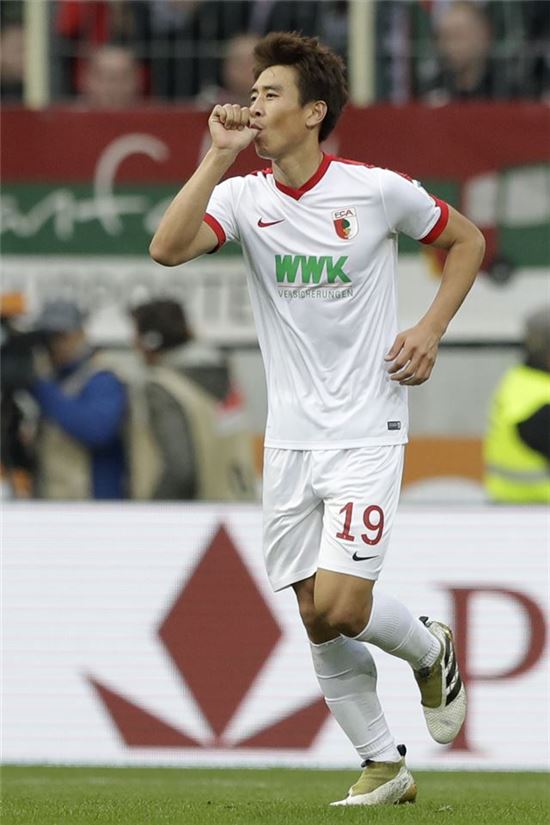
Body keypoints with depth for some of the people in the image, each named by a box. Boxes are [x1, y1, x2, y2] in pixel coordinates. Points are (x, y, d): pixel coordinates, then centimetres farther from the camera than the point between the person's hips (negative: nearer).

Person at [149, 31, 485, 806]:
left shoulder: (378, 190, -7)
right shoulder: (244, 196, -1)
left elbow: (467, 240, 10)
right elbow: (167, 248, -19)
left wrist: (430, 330, -2)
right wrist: (220, 157, -20)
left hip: (365, 434, -4)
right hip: (290, 441, 4)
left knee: (340, 607, -15)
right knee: (317, 622, 4)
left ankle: (430, 649, 17)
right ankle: (384, 767, 18)